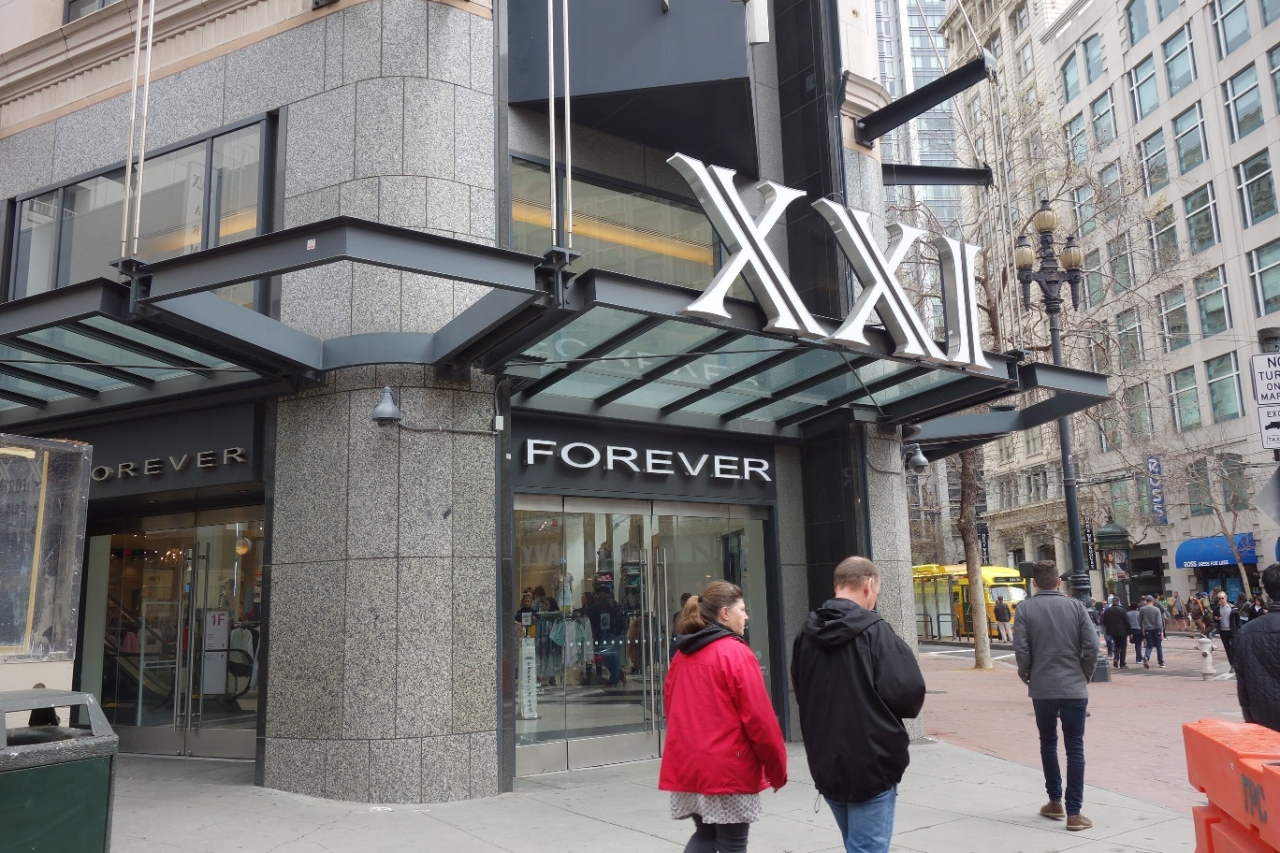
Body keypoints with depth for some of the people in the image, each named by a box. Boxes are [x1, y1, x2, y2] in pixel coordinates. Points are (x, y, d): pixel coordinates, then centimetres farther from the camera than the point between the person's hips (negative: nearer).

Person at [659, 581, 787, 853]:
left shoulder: (682, 654, 8)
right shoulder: (736, 653, -13)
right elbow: (759, 718, -14)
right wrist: (777, 770, -4)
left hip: (687, 765, 7)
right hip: (728, 768, -7)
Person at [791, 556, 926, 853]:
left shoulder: (807, 635, 4)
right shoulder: (875, 631, -14)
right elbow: (908, 694, -17)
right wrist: (885, 712, 4)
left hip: (825, 764, 6)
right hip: (871, 764, -6)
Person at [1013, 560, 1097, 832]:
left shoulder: (1025, 608, -4)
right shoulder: (1075, 605, -1)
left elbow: (1021, 650, -11)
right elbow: (1091, 646, -6)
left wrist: (1026, 677, 7)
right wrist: (1085, 676, 10)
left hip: (1042, 689, 0)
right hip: (1074, 688, 0)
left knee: (1048, 742, 18)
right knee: (1075, 748, 4)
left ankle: (1055, 802, 24)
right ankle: (1073, 813, 3)